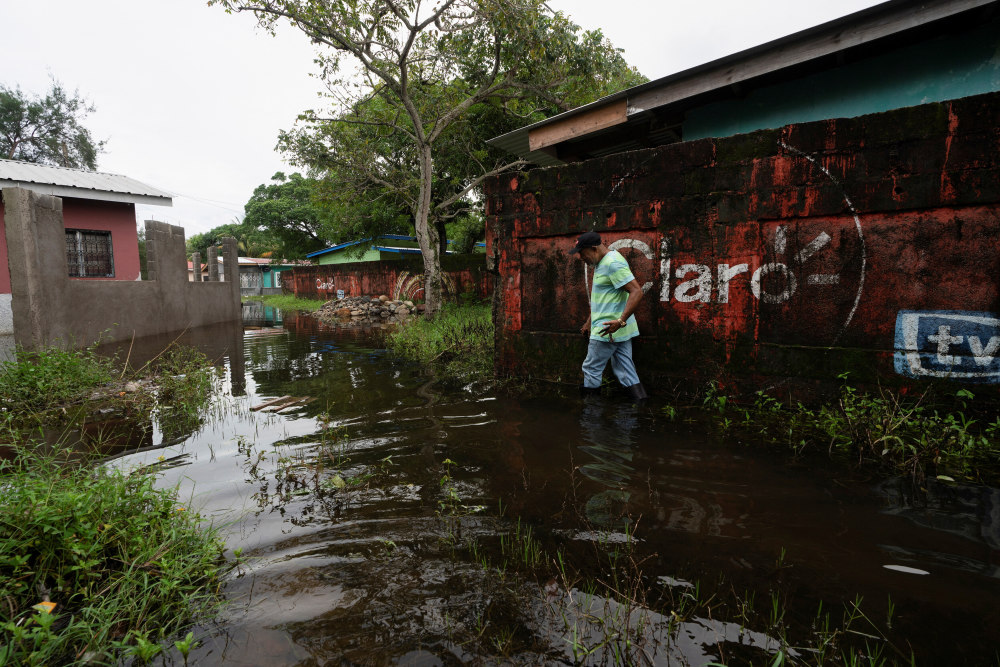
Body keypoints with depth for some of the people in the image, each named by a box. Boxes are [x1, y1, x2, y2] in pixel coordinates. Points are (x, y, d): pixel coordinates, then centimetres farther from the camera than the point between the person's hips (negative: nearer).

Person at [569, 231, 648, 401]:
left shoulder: (613, 263, -17)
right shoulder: (601, 263, 16)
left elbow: (637, 292, -25)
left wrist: (621, 321, -31)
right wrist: (590, 321, 28)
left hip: (608, 331, -10)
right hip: (619, 331, 10)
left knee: (591, 369, 2)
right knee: (626, 373, 9)